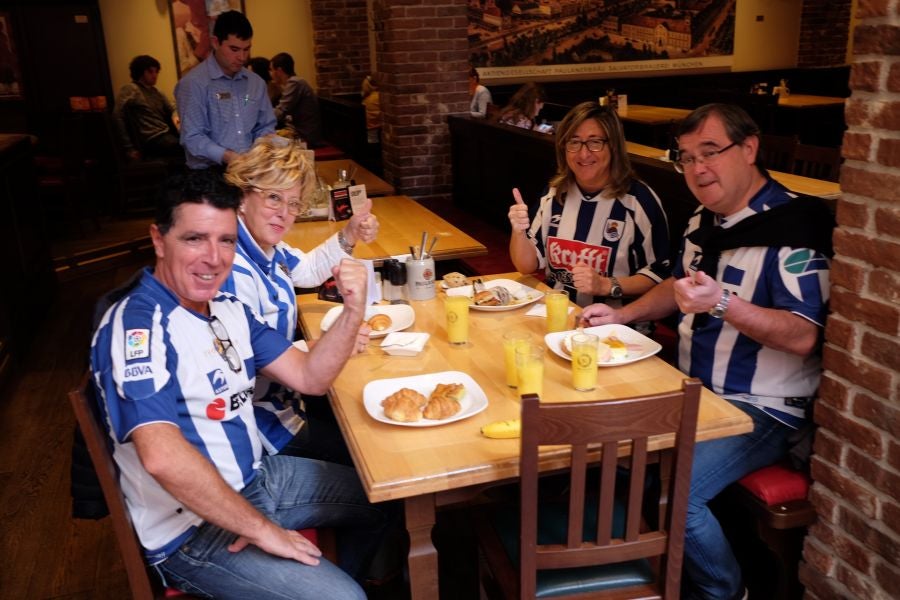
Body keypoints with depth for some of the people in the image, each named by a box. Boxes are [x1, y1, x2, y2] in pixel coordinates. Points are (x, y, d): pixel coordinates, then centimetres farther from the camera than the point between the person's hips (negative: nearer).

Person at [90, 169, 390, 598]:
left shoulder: (228, 309, 3)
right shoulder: (136, 328, -24)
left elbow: (309, 377, 2)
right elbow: (163, 457, -35)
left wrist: (353, 311, -15)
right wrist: (262, 528, -26)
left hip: (256, 477, 9)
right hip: (193, 530, -8)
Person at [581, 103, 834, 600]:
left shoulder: (794, 224, -17)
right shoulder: (704, 218, 8)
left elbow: (803, 336, -23)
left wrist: (723, 303, -35)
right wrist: (622, 315, 10)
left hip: (760, 408, -8)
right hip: (692, 390, 9)